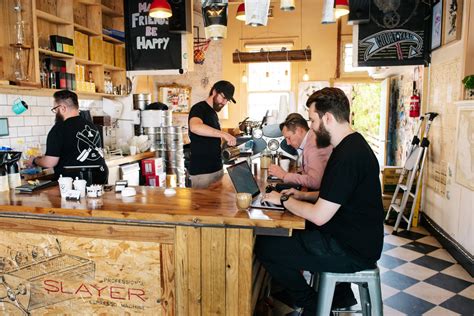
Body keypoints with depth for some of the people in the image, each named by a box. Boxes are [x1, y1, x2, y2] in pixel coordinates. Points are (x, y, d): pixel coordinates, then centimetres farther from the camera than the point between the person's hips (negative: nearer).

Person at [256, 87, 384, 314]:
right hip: (355, 238, 11)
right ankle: (341, 295, 32)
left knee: (265, 246, -12)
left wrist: (284, 200, -10)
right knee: (292, 232, 29)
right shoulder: (352, 144, 9)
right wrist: (303, 195, 8)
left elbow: (319, 216, -24)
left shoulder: (348, 156, -25)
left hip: (353, 252, -10)